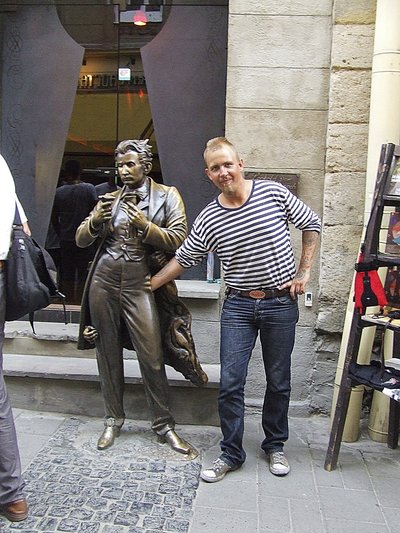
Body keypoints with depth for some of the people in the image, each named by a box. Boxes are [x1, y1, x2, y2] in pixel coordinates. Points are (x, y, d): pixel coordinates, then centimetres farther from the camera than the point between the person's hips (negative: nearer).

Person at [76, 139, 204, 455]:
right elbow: (81, 240, 10)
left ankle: (164, 424, 13)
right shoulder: (111, 199, 13)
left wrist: (144, 225, -18)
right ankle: (114, 420, 26)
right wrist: (96, 220, -10)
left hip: (139, 282, -3)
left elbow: (179, 240, -6)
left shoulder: (167, 195, 4)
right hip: (104, 278, 4)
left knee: (151, 356, -4)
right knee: (108, 352, 10)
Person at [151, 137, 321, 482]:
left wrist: (304, 272, -1)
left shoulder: (274, 193, -6)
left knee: (279, 382, 12)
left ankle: (275, 446, 33)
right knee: (231, 383, 0)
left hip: (281, 302, 0)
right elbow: (183, 259, 7)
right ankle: (231, 453, 19)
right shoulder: (208, 219, -4)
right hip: (238, 306, 1)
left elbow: (311, 224, 5)